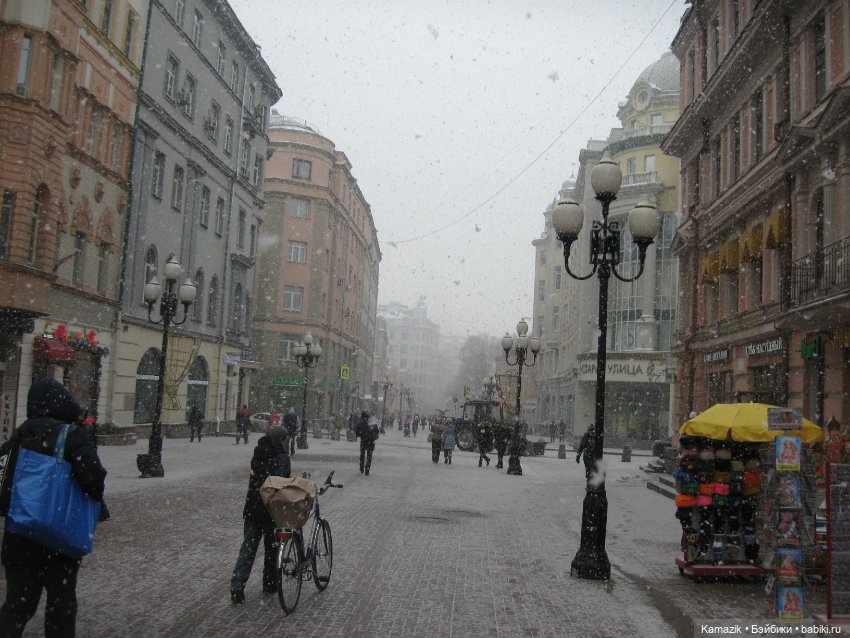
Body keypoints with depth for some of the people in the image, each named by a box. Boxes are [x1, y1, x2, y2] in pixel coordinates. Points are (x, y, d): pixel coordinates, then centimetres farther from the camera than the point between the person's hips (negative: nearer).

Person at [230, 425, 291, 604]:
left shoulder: (257, 456, 10)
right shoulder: (282, 458, -12)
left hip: (252, 509, 5)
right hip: (272, 510, -5)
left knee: (248, 548, 7)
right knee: (271, 547, 11)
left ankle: (237, 586, -3)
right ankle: (270, 584, 22)